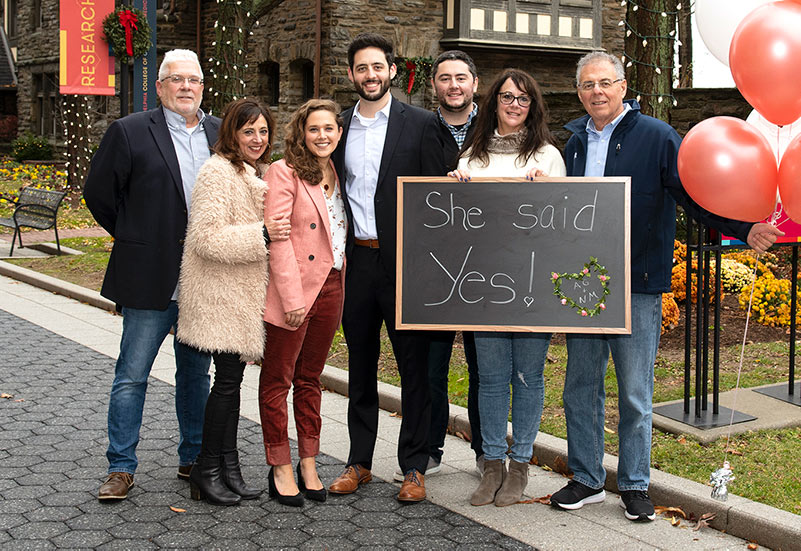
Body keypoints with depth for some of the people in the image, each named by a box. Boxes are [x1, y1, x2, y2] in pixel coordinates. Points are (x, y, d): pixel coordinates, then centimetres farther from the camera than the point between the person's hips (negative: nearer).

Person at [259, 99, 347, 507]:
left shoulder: (337, 175, 12)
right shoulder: (285, 173, -9)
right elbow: (277, 239, -14)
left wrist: (343, 289, 9)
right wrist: (292, 297, -18)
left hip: (331, 287, 7)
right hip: (292, 290, -6)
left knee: (310, 379, 14)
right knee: (277, 380, 4)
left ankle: (308, 465, 22)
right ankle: (281, 470, 12)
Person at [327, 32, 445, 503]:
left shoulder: (421, 124, -1)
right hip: (356, 261, 4)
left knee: (414, 366, 3)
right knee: (361, 366, 13)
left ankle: (414, 467, 13)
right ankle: (359, 462, 23)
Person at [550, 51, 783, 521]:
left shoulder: (656, 137, -3)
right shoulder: (572, 139, 10)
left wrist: (744, 229, -21)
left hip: (637, 288, -4)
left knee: (635, 393, 4)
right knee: (581, 387, 10)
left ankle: (635, 485, 19)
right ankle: (587, 480, 24)